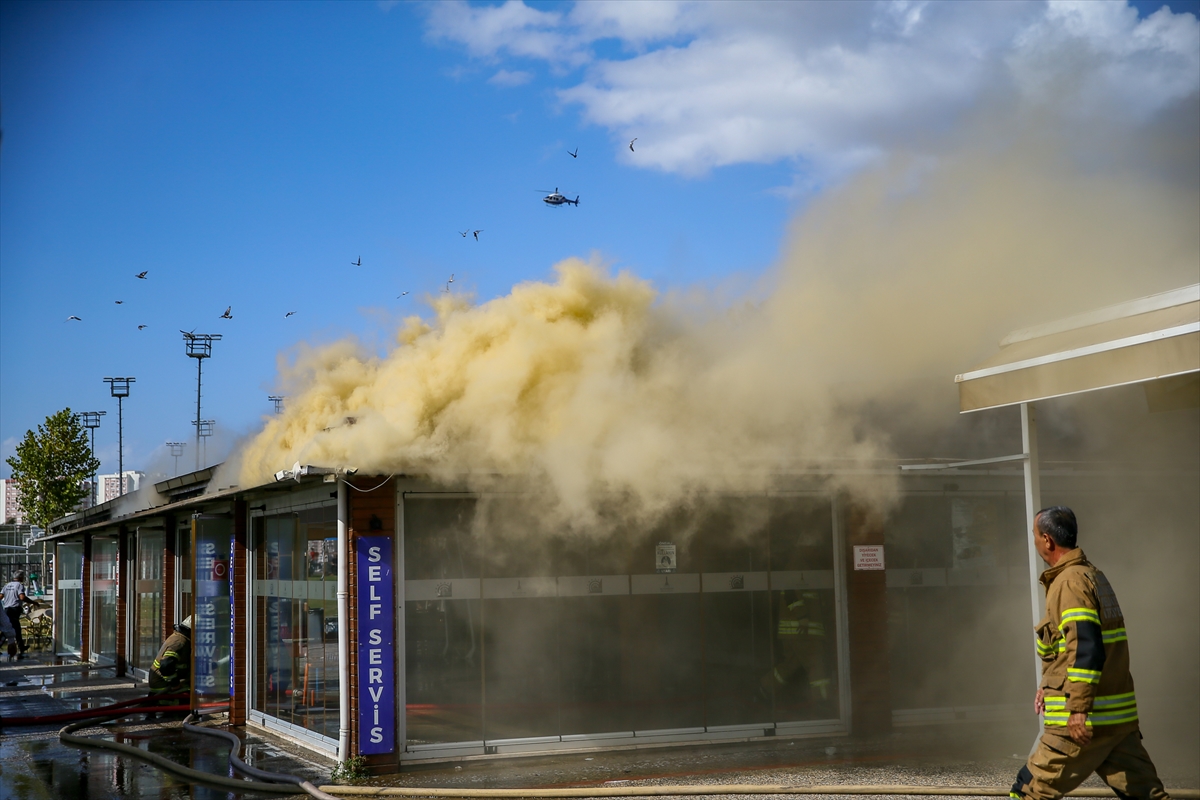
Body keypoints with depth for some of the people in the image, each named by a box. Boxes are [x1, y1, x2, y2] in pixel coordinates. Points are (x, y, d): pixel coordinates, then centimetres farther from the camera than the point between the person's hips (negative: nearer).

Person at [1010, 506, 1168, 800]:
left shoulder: (1071, 581, -14)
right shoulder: (1092, 575, 16)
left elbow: (1087, 648, -24)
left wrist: (1079, 709, -25)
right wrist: (1049, 685, 27)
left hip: (1088, 719, -9)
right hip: (1119, 715, 9)